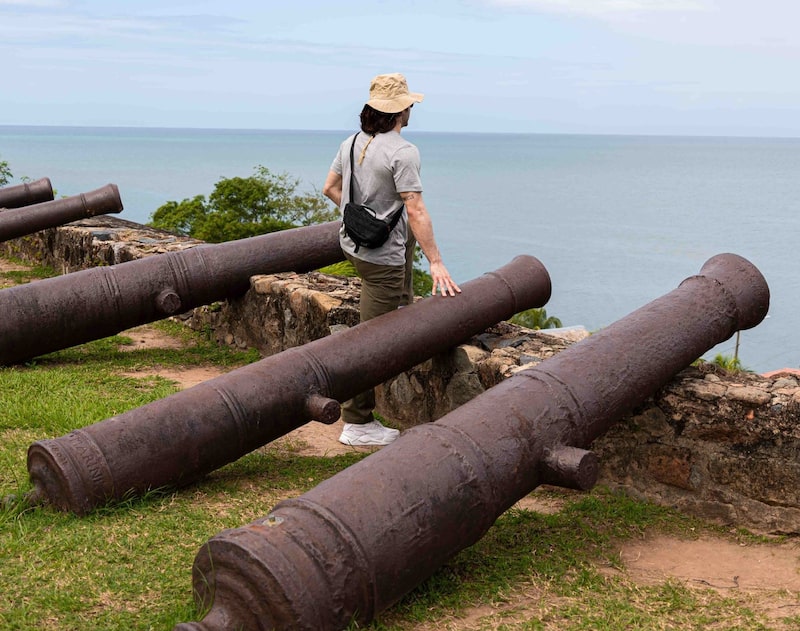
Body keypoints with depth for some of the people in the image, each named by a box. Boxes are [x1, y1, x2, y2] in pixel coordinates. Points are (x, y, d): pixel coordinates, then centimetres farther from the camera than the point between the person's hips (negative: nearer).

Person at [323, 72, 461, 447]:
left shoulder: (352, 143, 4)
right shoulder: (403, 152, -19)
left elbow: (330, 188, 14)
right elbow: (415, 211, -22)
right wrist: (436, 263, -20)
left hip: (351, 243, 8)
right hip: (381, 257, -8)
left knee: (408, 235, 36)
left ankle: (404, 307, 46)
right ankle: (357, 423, 6)